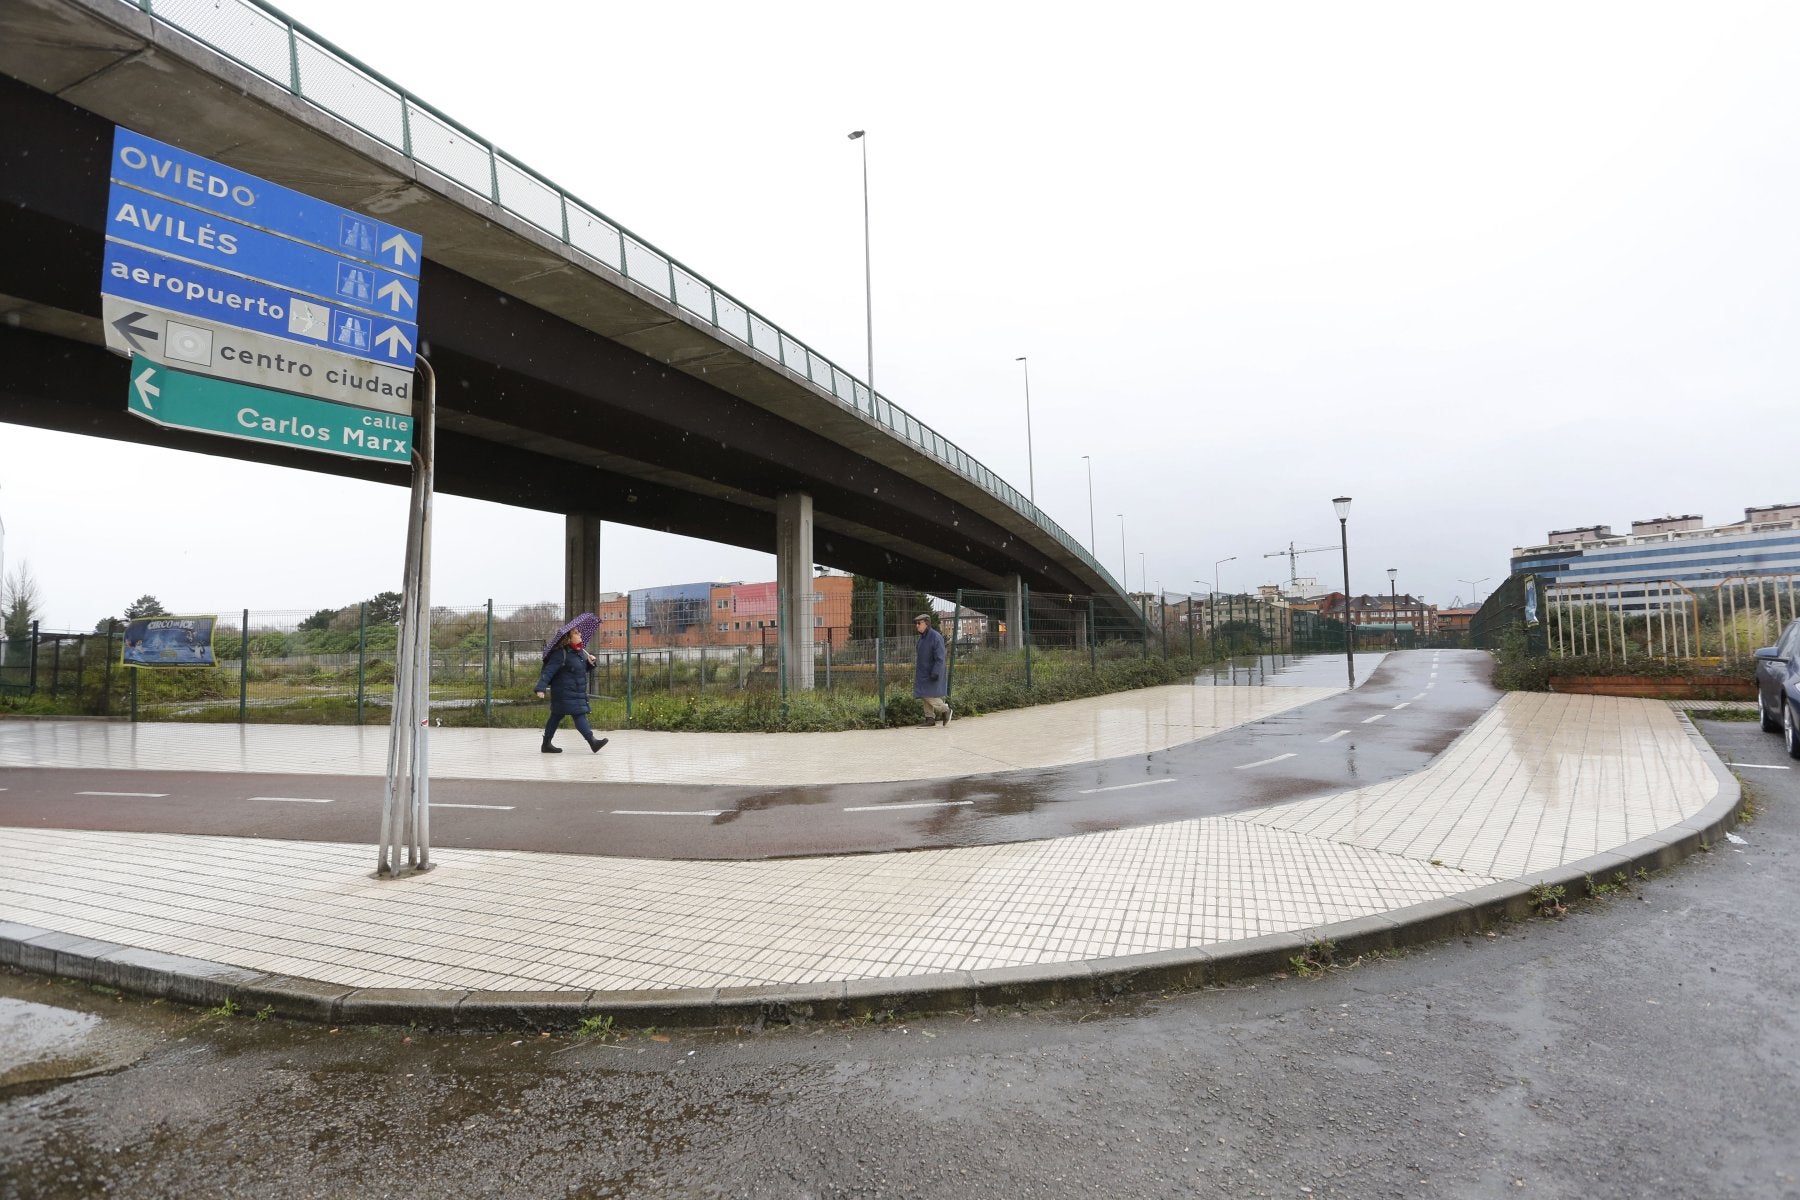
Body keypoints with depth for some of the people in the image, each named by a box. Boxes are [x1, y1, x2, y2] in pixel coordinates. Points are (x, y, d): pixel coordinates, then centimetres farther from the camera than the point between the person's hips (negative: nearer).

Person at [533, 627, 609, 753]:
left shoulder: (580, 652, 12)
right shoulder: (560, 654, -15)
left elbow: (585, 670, 25)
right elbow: (548, 671, -20)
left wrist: (590, 662, 4)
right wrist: (541, 689, -29)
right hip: (565, 692, -9)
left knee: (557, 716, 14)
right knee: (579, 714, -12)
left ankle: (546, 744, 21)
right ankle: (592, 741, -15)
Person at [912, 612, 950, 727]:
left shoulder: (936, 637, -15)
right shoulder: (922, 637, 12)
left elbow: (939, 658, -19)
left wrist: (935, 672, -24)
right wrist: (916, 672, 22)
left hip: (931, 673, -9)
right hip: (923, 673, 9)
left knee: (929, 696, -12)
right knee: (925, 696, 8)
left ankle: (945, 710, 5)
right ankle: (930, 717, 15)